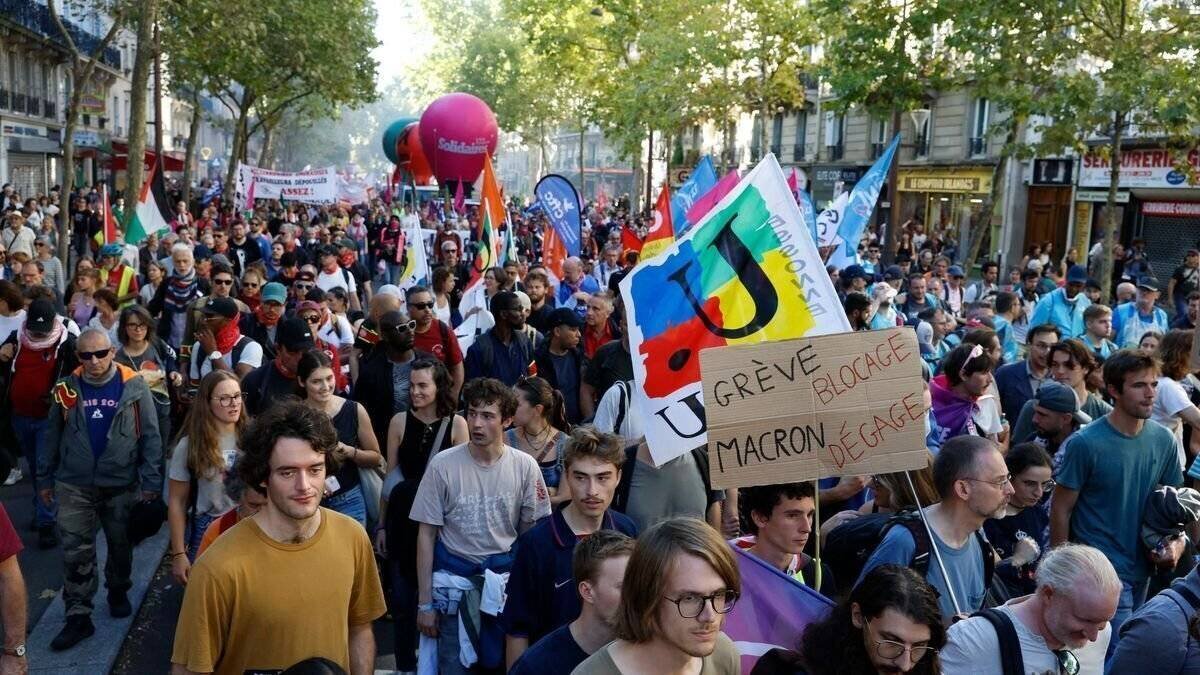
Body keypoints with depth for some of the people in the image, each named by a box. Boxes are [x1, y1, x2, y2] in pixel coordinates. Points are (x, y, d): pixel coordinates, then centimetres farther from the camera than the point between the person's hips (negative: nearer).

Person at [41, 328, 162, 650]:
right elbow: (52, 436, 9)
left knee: (120, 545, 15)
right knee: (76, 551, 1)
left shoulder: (134, 386, -8)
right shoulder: (67, 387, -1)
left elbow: (151, 436, -6)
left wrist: (151, 480, -9)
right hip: (74, 485, 1)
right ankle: (78, 616, 9)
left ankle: (118, 592, 38)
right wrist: (45, 478, 11)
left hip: (122, 484, -1)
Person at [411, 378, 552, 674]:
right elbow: (426, 535, -4)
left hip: (505, 572, 1)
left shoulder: (525, 466, -7)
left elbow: (532, 533, 4)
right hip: (454, 574, -1)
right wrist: (425, 602, -3)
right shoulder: (442, 465, -11)